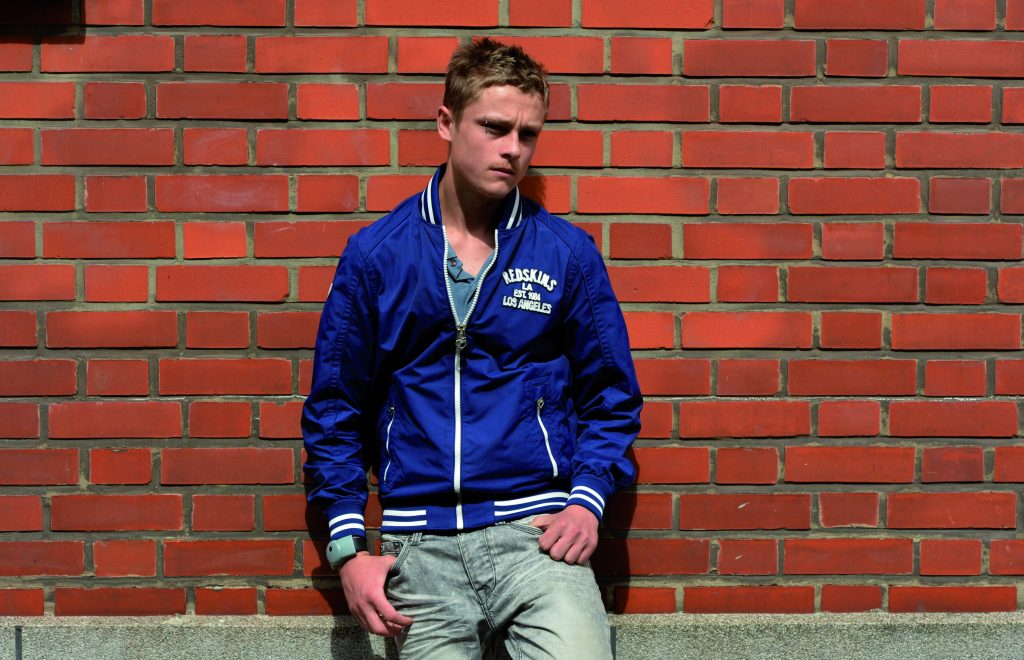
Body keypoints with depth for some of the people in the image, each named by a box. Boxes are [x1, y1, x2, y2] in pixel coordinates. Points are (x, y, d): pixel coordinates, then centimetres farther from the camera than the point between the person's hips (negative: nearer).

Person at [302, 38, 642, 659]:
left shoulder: (568, 252, 4)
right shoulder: (375, 255, 5)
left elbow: (611, 397, 11)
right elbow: (334, 409, 9)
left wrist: (588, 499, -5)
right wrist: (349, 550, 2)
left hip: (535, 534, 0)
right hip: (421, 548, 1)